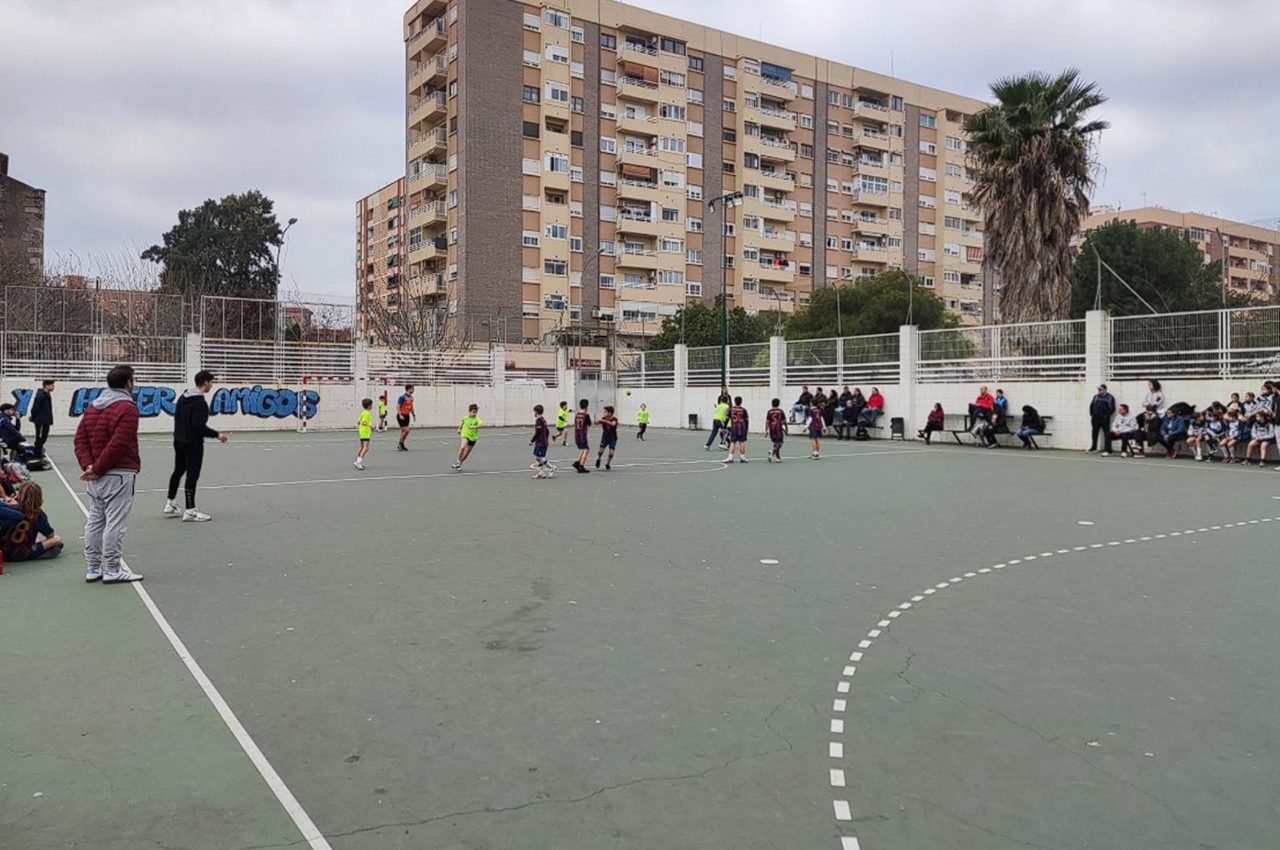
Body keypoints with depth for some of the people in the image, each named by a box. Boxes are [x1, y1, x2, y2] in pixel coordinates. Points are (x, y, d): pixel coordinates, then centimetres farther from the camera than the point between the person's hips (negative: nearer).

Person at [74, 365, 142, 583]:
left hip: (95, 477, 8)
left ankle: (92, 568, 20)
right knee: (115, 522, -4)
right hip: (118, 475, -8)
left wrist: (88, 465, -2)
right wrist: (97, 469, -12)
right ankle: (112, 570, -1)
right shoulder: (127, 408, -12)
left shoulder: (92, 407, 14)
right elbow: (118, 445, -19)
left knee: (95, 520, 14)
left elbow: (80, 439, 9)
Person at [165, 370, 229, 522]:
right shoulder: (200, 402, -21)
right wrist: (216, 435, -17)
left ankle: (170, 504, 31)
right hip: (193, 443, -9)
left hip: (179, 441, 9)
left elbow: (177, 417, 16)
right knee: (192, 475, -4)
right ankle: (189, 511, 0)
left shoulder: (183, 397, 8)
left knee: (178, 471, 21)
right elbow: (199, 426, -25)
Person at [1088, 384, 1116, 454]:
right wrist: (1092, 414, 6)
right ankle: (1093, 448, 23)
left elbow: (1112, 408, -4)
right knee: (1094, 433, 12)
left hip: (1104, 419, -5)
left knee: (1106, 433, -5)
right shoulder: (1096, 396, 12)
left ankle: (1107, 449, -7)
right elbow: (1091, 405, 15)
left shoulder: (1110, 397, -1)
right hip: (1095, 418, 5)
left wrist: (1106, 415, -11)